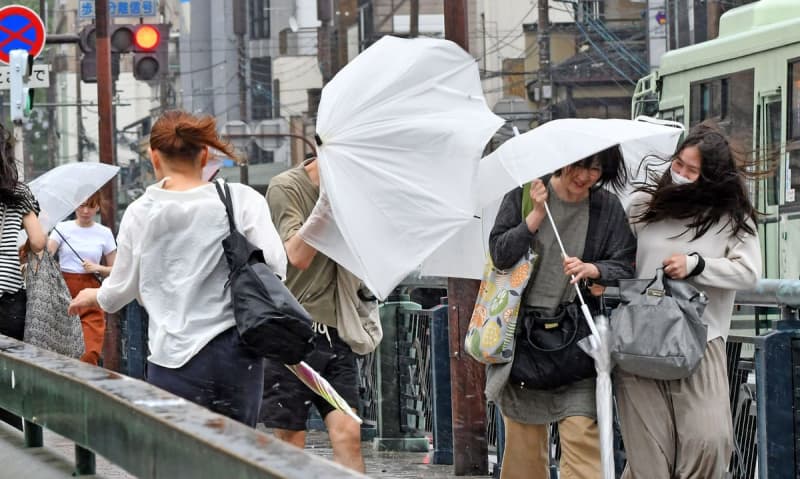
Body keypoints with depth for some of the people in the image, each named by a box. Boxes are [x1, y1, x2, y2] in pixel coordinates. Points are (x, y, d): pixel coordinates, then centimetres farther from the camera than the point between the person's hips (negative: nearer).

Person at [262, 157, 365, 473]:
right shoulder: (286, 187, -7)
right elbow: (297, 255, -18)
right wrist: (325, 205, -24)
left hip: (335, 331, 5)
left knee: (348, 435, -6)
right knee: (289, 446, 2)